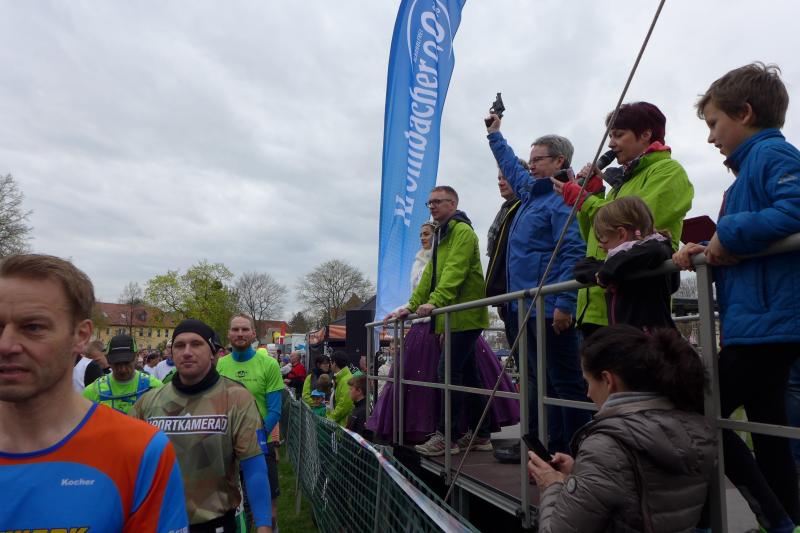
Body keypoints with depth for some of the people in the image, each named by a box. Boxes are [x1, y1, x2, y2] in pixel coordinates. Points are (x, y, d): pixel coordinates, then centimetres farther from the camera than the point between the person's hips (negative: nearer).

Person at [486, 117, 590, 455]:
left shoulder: (564, 199, -10)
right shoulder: (531, 191, 17)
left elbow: (573, 253, -18)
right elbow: (511, 166, 38)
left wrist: (565, 304, -24)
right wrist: (495, 135, 47)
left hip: (550, 309, -10)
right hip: (524, 306, 10)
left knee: (565, 382, -2)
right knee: (538, 380, 14)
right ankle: (550, 445, 24)